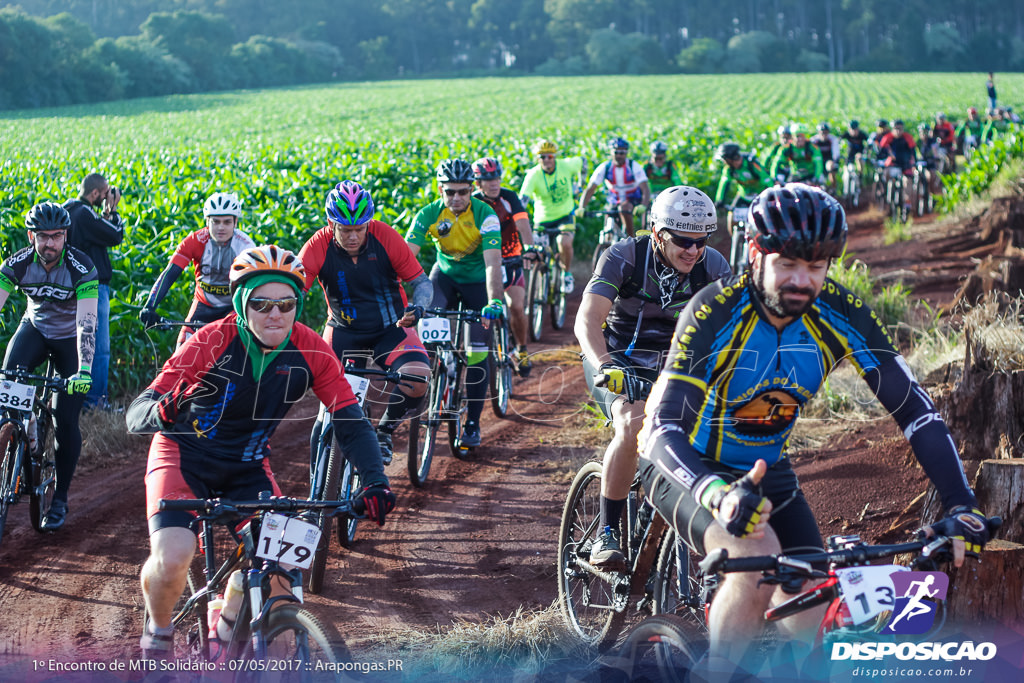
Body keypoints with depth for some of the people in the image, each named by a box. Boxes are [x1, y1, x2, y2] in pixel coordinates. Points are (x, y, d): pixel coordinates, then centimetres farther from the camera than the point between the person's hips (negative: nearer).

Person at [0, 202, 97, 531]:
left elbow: (87, 322, -36)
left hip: (71, 339, -3)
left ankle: (60, 499, 5)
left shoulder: (81, 268, -29)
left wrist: (84, 371, -48)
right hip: (35, 328, 3)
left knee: (66, 421, -10)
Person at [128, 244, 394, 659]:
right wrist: (162, 411, -53)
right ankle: (158, 632, 7)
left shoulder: (310, 352, -16)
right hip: (185, 456, -3)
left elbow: (351, 423, -14)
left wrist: (375, 483, -31)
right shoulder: (212, 343, -25)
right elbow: (135, 415, -29)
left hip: (247, 466, 3)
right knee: (172, 558, -26)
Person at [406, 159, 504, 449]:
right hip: (445, 274, 2)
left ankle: (472, 422, 6)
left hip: (477, 280, -2)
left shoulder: (485, 216, -27)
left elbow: (493, 263, -36)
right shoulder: (429, 215, -20)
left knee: (477, 352, -5)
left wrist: (495, 302, -51)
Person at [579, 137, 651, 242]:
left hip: (633, 201, -3)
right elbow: (589, 189, -17)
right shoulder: (604, 168, -15)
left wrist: (643, 206, -49)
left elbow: (645, 189, -28)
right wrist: (581, 208, -33)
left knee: (624, 208, -36)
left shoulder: (634, 167, -20)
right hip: (614, 202, 3)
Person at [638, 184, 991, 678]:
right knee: (756, 560, -34)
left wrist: (961, 506, -30)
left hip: (766, 471, 5)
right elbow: (665, 432, -36)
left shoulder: (840, 314, -18)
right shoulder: (715, 313, -29)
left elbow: (916, 410, -16)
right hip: (686, 467, -4)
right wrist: (719, 495, -57)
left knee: (816, 630, -10)